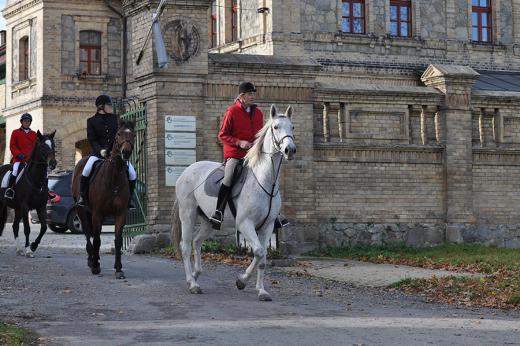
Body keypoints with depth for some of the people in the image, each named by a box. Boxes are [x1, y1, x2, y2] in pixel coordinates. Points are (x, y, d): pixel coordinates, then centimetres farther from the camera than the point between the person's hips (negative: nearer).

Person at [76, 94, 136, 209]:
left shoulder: (115, 118, 10)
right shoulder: (92, 121, 2)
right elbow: (92, 140, -4)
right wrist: (100, 150, -21)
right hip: (98, 153, -2)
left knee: (132, 174, -13)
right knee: (86, 171, -28)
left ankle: (129, 199, 6)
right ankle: (82, 197, -11)